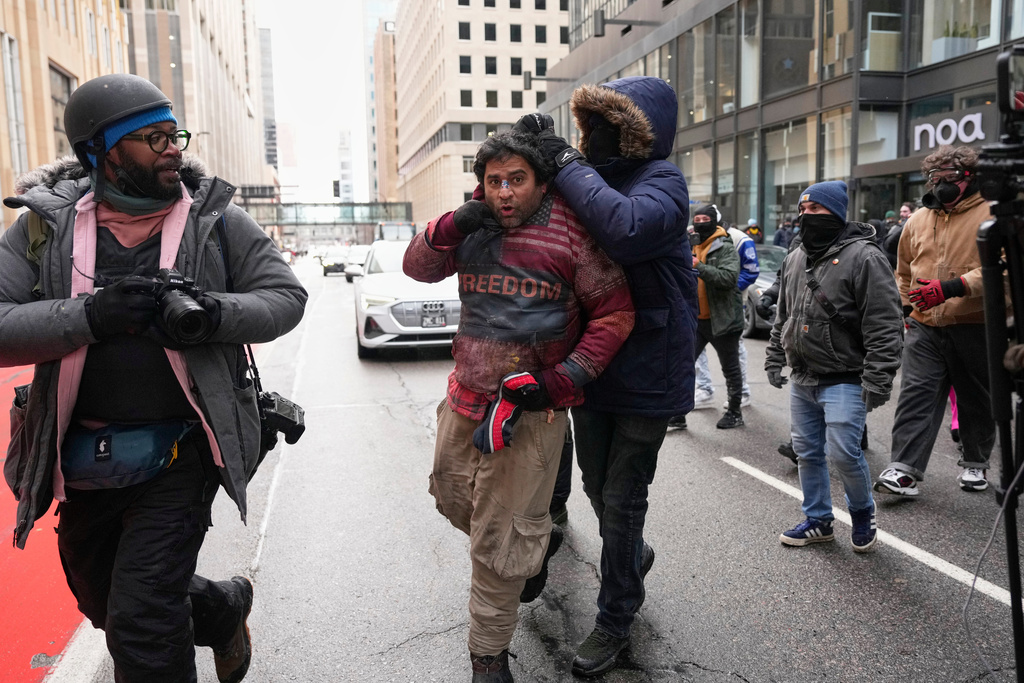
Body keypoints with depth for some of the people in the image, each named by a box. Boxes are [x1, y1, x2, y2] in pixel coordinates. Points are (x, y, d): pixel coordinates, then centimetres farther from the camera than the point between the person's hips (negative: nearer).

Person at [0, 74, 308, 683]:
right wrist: (89, 315, -24)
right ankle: (224, 608, 48)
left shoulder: (217, 219, -4)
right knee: (105, 604, 23)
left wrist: (215, 314, -21)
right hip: (85, 457, 4)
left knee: (142, 624, -7)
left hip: (181, 452, -4)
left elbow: (284, 296, -3)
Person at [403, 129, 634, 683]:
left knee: (500, 541, 2)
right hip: (465, 396, 6)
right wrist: (452, 226, -11)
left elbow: (614, 313, -9)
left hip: (531, 408, -6)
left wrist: (563, 380, -16)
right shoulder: (474, 228, 4)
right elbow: (417, 268, 8)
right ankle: (534, 541, 49)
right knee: (452, 497, 24)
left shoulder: (569, 231, -11)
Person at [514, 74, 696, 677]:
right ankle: (635, 555, 50)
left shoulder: (662, 180, -15)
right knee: (598, 486, 20)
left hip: (647, 372, -6)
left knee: (622, 499, 5)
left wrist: (566, 162, -27)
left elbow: (627, 229, -36)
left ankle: (615, 620, 26)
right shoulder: (592, 176, 4)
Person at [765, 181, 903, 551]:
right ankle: (818, 520, 28)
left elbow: (885, 325, -17)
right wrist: (775, 359, 17)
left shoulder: (863, 257, -13)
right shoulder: (794, 259, 11)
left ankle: (863, 513, 20)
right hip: (802, 379, 7)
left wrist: (877, 379, -21)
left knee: (843, 452, -9)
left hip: (843, 379, -7)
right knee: (807, 451, 12)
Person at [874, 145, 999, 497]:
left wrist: (951, 289, -27)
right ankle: (905, 470, -9)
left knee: (976, 400, 12)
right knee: (916, 395, -7)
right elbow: (904, 272, 23)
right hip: (925, 326, 3)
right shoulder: (918, 220, 10)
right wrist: (905, 306, 16)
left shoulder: (990, 216, -5)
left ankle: (975, 463, 31)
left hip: (974, 326, -3)